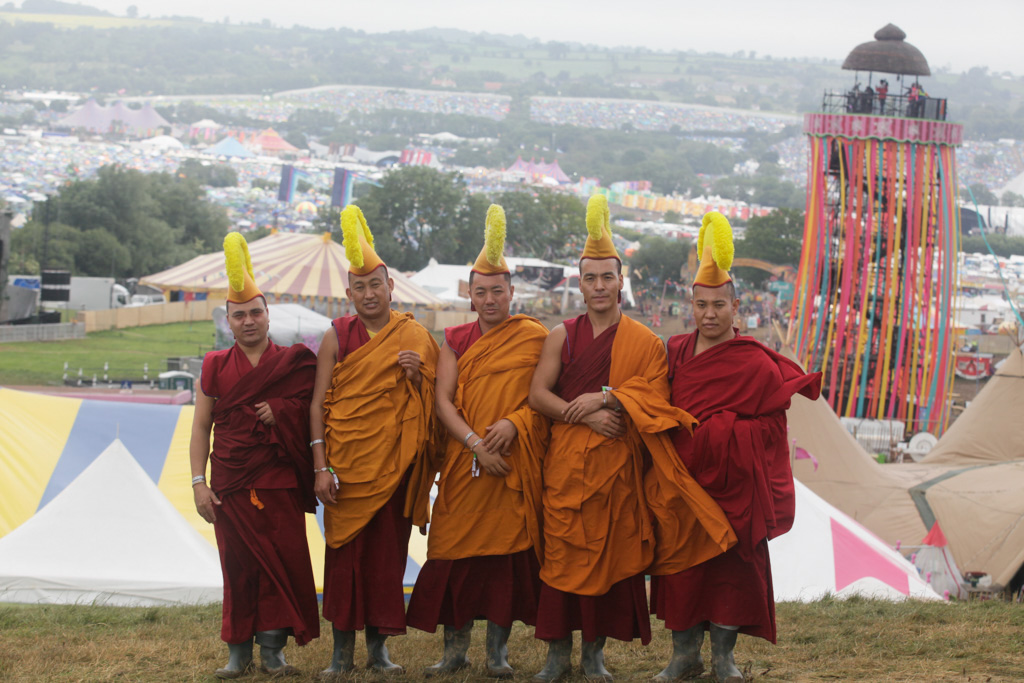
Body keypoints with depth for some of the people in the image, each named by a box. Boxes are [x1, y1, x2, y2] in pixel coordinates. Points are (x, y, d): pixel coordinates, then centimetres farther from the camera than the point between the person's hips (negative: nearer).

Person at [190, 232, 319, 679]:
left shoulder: (293, 363, 6)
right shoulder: (215, 367, 8)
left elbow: (309, 414, 8)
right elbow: (201, 428, 7)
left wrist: (278, 411, -10)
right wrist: (199, 483, -1)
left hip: (280, 483, 0)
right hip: (231, 485, 1)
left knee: (283, 562, -3)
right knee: (238, 564, 1)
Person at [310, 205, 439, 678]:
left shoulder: (415, 337, 6)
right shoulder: (337, 336, 3)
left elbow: (430, 405, 12)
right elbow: (319, 403, 0)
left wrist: (417, 379, -11)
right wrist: (321, 467, -8)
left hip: (394, 461, 1)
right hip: (346, 463, -1)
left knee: (387, 551, 2)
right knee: (344, 550, -2)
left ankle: (378, 646, 11)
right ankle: (343, 649, 5)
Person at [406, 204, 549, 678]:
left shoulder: (535, 337, 4)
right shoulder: (456, 340, 10)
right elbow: (443, 400, 2)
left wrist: (514, 423, -16)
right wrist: (475, 443, -12)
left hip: (515, 460, -2)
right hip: (465, 461, 2)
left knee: (510, 545, -3)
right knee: (457, 547, 0)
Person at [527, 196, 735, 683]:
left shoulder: (645, 343, 5)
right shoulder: (562, 337, 8)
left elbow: (654, 395, -7)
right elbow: (538, 394, -1)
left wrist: (604, 399, -18)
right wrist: (585, 416, -15)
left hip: (616, 465, 0)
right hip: (565, 463, 0)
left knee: (610, 554, 1)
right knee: (561, 554, -2)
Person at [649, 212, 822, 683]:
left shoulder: (755, 363, -8)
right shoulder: (676, 351, 7)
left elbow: (770, 424, -7)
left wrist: (719, 430, -13)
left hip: (732, 482, -4)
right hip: (681, 478, 4)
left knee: (730, 563, 1)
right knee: (679, 561, 5)